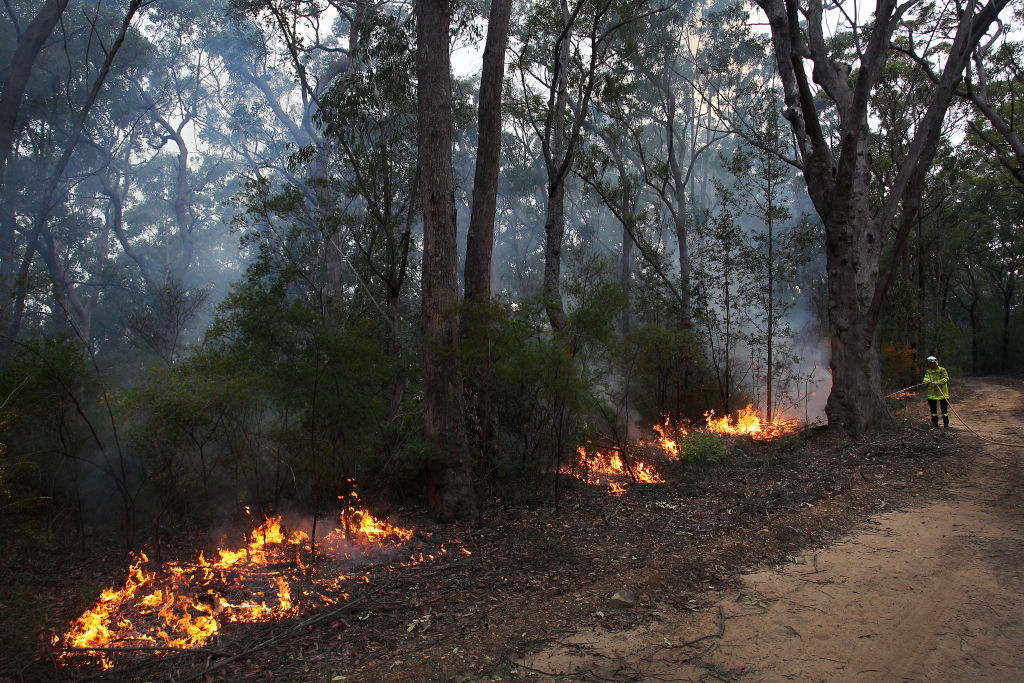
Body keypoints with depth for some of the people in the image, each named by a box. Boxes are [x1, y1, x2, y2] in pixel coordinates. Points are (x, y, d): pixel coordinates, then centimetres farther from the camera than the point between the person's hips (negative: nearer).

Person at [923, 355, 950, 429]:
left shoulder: (942, 370, -5)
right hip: (932, 393, 3)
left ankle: (946, 423, 12)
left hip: (942, 393, -3)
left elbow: (946, 379, -11)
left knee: (944, 409, 3)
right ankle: (935, 423, 19)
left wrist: (937, 382, -23)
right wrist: (926, 381, -27)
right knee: (933, 409, 8)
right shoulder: (928, 371, 7)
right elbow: (926, 378, -3)